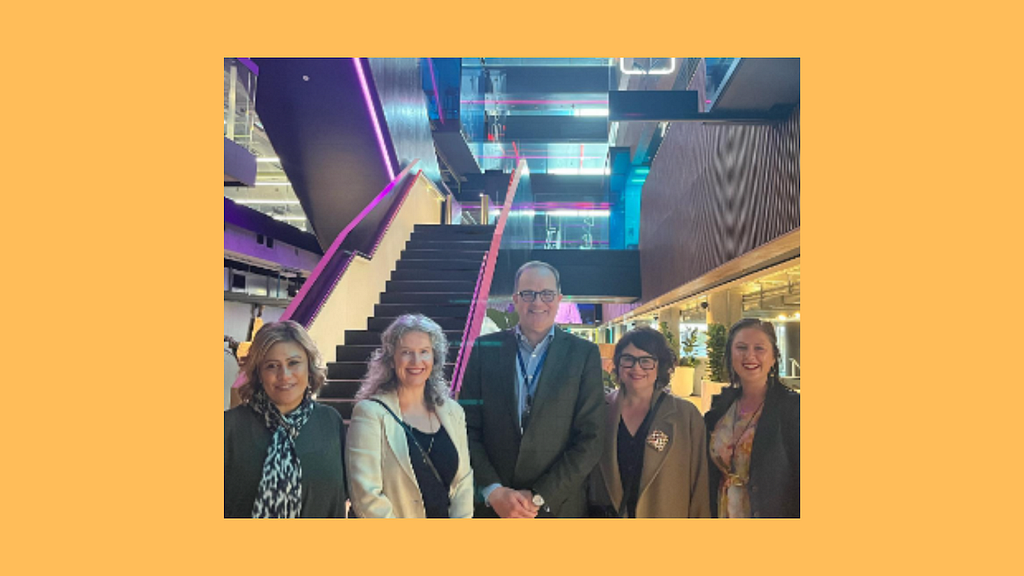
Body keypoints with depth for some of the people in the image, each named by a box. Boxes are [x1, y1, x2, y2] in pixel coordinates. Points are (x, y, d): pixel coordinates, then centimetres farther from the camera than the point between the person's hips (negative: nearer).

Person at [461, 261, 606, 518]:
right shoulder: (484, 349, 0)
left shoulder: (584, 354, -3)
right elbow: (468, 428, -2)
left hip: (558, 505, 0)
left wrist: (539, 497, -12)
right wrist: (493, 491, -13)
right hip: (491, 504, 1)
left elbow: (591, 438, -7)